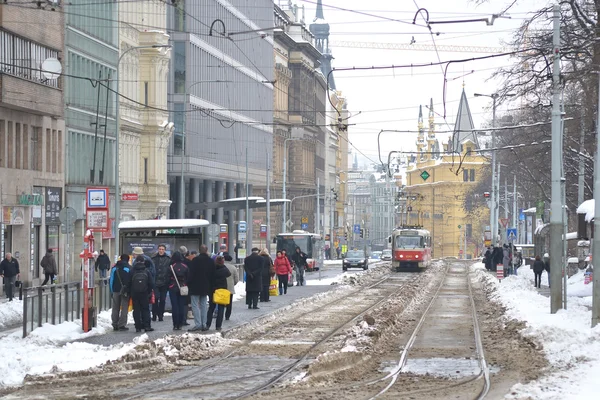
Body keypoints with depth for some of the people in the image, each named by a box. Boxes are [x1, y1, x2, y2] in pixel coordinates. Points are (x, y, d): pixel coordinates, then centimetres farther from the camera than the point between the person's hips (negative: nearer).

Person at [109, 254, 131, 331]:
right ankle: (122, 325, -5)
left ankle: (115, 325, 11)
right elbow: (131, 281, -7)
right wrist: (130, 291, -1)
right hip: (125, 291, -3)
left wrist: (111, 291, 12)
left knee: (115, 308, 11)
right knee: (124, 308, 0)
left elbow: (111, 280, 9)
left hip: (115, 290, 4)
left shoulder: (114, 268, 8)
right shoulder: (129, 268, -4)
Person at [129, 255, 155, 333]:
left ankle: (138, 327, 2)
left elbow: (129, 284, -1)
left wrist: (130, 293, 10)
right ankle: (147, 326, 0)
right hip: (144, 294, 0)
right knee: (145, 309, 7)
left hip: (134, 294, 0)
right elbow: (151, 283, -2)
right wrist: (149, 292, 11)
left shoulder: (133, 272, -5)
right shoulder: (147, 271, -4)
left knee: (136, 310, 5)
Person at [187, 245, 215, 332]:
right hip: (206, 287, 5)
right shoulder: (211, 261, 5)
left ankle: (198, 324, -11)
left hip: (195, 287, -5)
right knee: (203, 305, 11)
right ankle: (204, 324, 10)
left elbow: (191, 273, -14)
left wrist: (189, 284, -6)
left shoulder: (195, 260, -12)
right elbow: (212, 275, 11)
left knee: (195, 305, -3)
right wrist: (210, 287, 17)